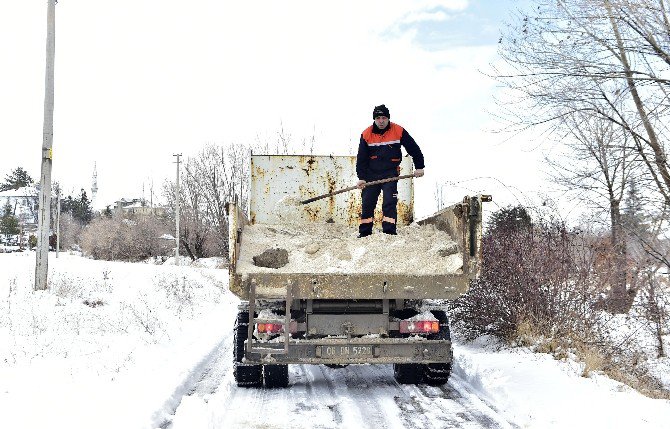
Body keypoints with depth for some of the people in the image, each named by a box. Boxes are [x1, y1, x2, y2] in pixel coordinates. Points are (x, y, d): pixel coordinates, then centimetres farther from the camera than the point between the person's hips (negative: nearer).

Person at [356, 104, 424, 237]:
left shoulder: (398, 131, -7)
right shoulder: (366, 134, -2)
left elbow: (413, 149, 3)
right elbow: (361, 158, 1)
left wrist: (419, 167, 4)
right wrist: (361, 177, -6)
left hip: (390, 173, -2)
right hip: (371, 174, 2)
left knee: (389, 202, -15)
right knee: (367, 204, 3)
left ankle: (389, 232, -13)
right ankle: (364, 233, 13)